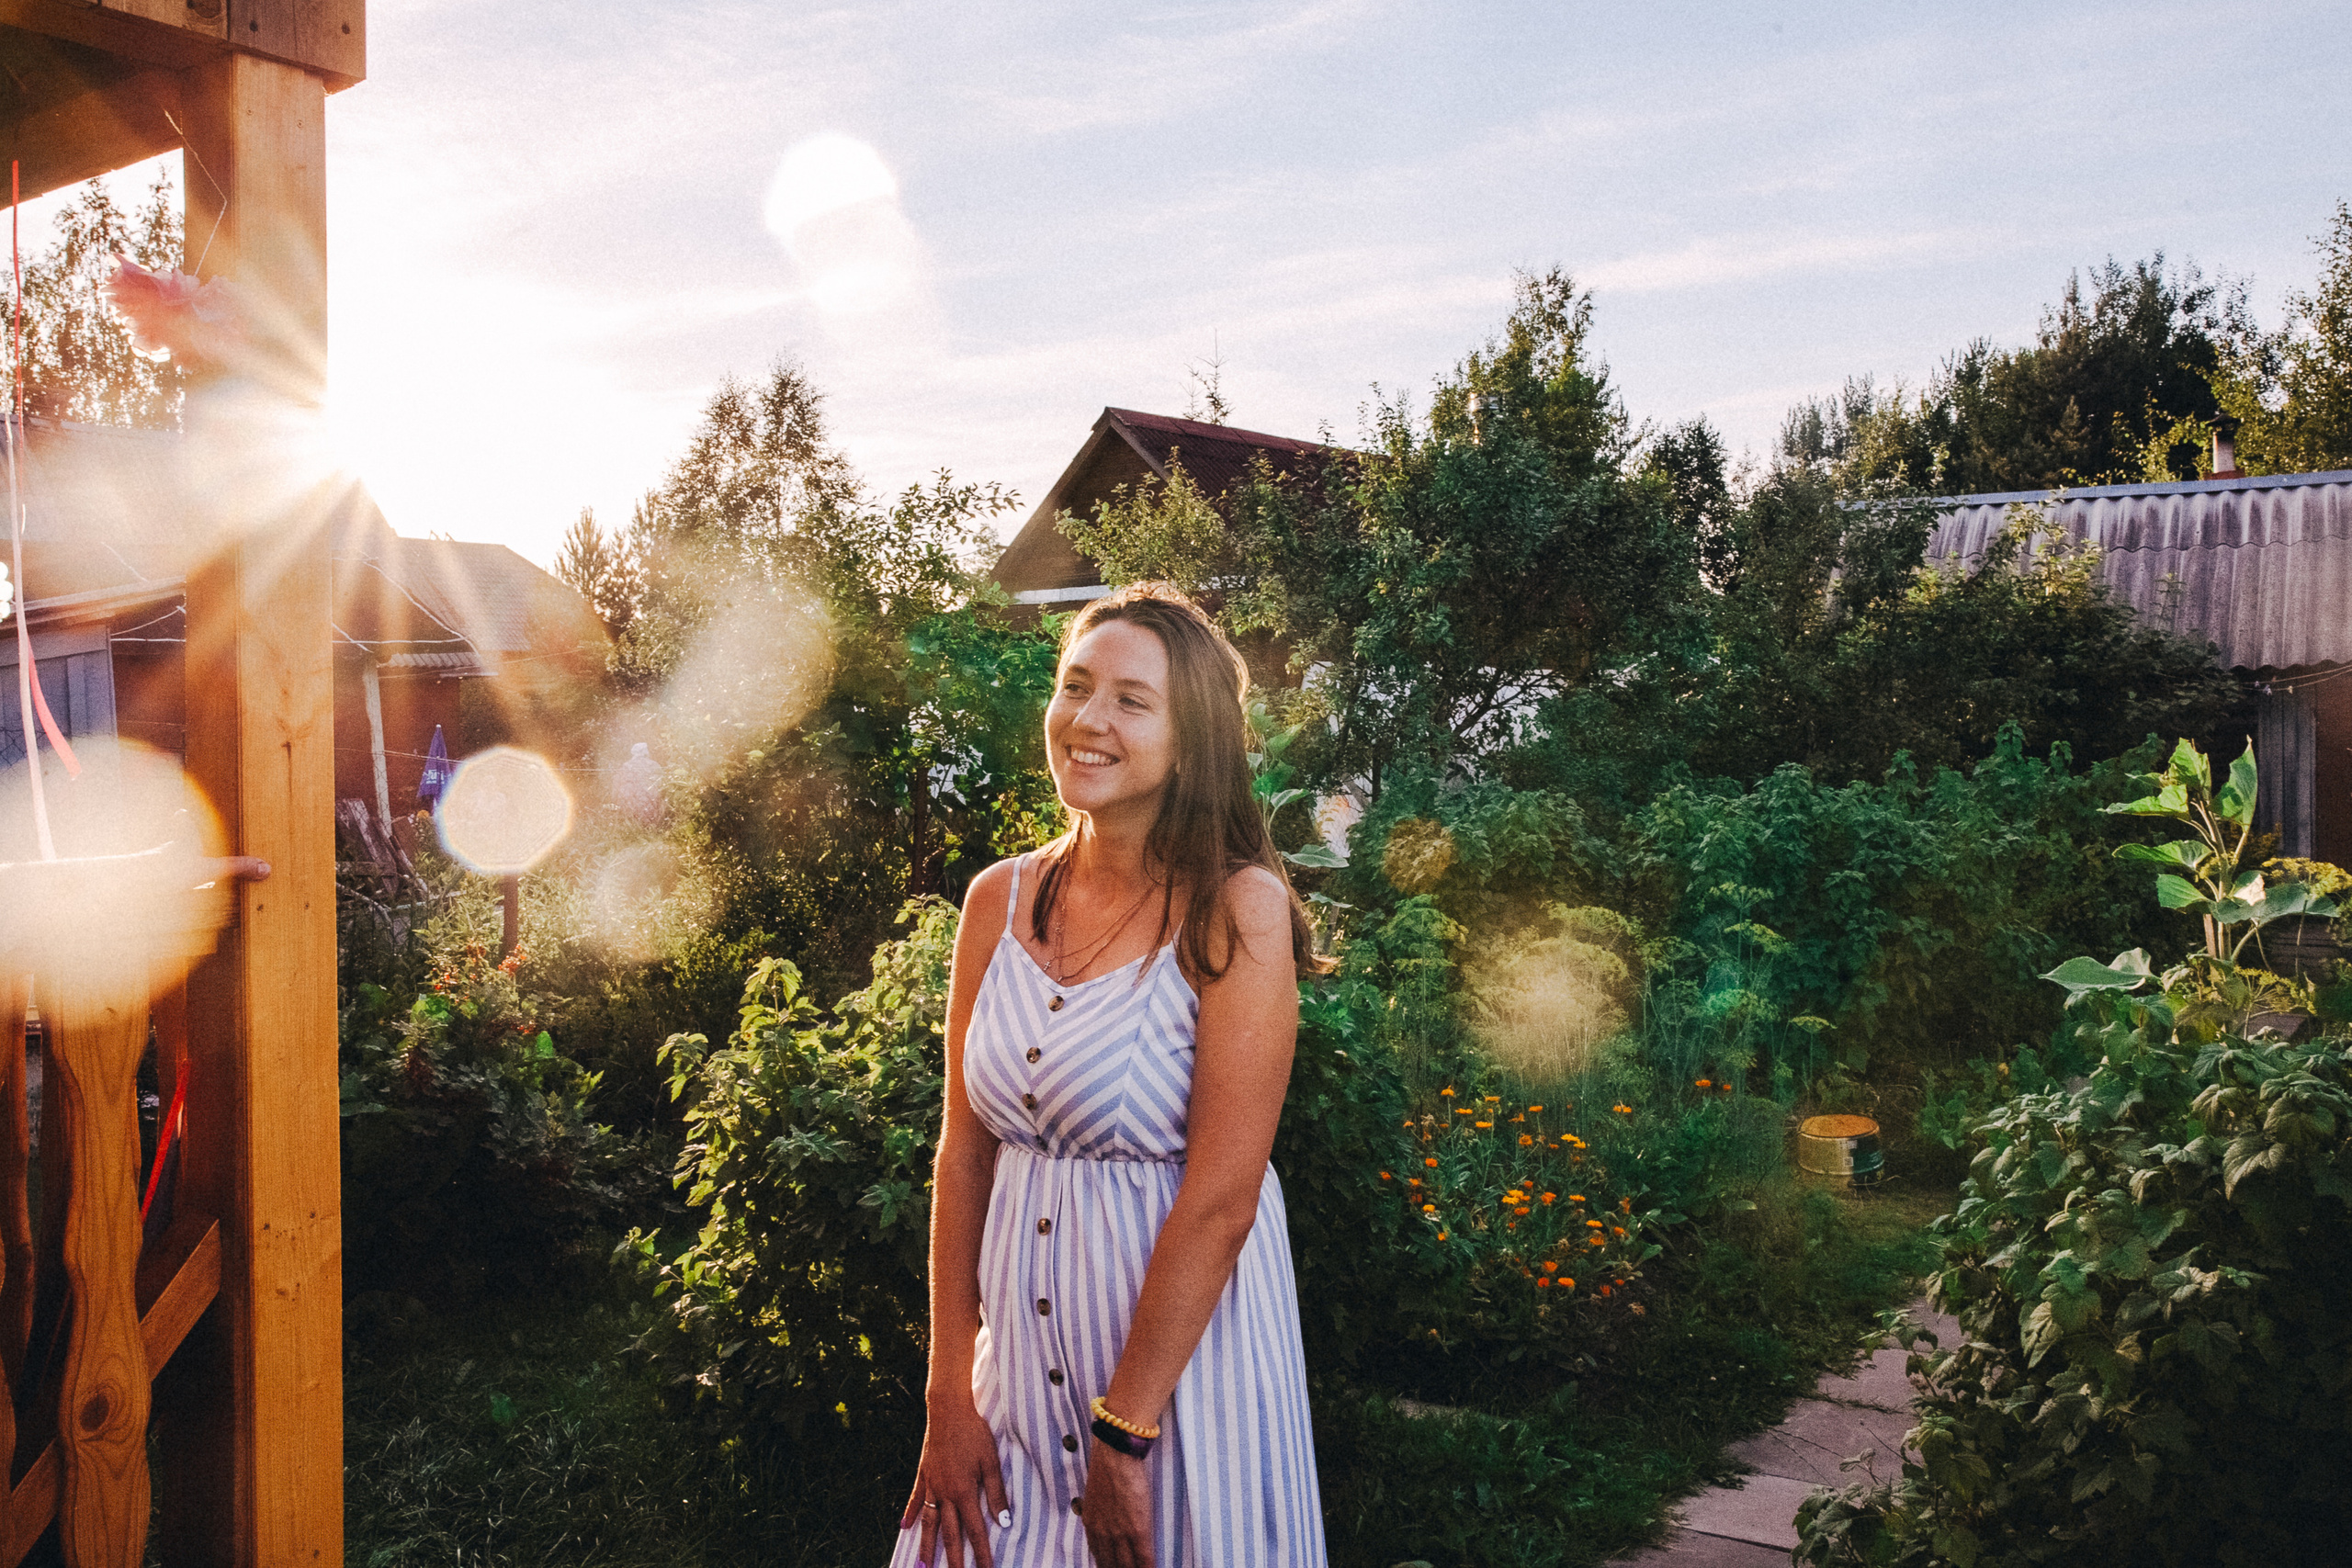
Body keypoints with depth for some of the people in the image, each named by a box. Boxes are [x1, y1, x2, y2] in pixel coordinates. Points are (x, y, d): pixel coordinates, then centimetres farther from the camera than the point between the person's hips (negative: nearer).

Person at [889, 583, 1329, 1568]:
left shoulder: (1236, 910, -15)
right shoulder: (1000, 899, 1)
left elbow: (1219, 1198, -17)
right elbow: (964, 1153, 4)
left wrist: (1124, 1431, -15)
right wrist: (948, 1395, 1)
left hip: (1182, 1348, -4)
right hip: (1021, 1340, 5)